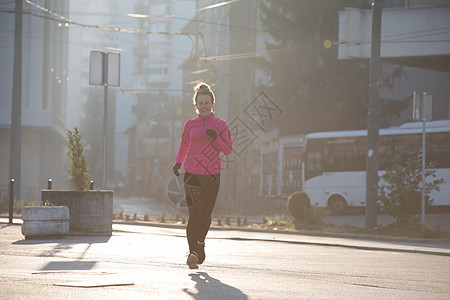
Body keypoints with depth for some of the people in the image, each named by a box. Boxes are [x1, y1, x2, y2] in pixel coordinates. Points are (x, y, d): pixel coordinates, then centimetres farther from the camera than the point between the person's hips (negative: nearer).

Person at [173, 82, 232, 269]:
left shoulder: (220, 125, 5)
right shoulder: (190, 125, 8)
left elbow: (228, 150, 3)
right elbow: (184, 145, 21)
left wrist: (216, 138, -15)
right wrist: (178, 161, 4)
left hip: (212, 175, 1)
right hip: (192, 174, 0)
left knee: (206, 214, 9)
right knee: (194, 214, -13)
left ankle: (200, 243, 36)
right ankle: (193, 252, -18)